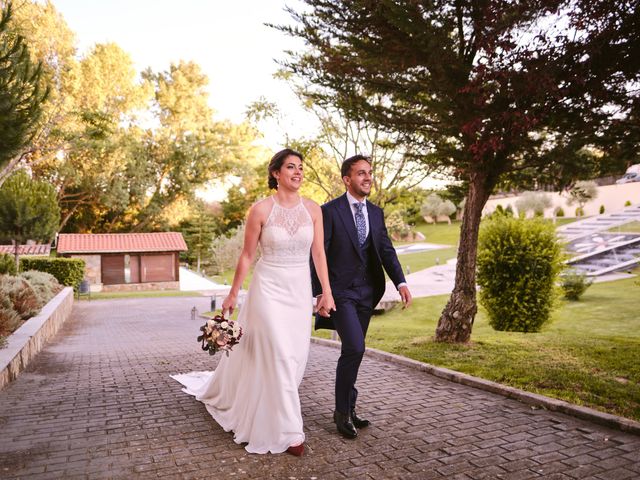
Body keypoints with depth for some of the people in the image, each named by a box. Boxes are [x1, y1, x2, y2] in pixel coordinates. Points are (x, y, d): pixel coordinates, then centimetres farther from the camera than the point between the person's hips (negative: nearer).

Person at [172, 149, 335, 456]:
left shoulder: (313, 209, 1)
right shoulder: (261, 209, -8)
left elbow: (318, 253, 2)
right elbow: (247, 255, -3)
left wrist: (327, 291, -3)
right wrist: (232, 295, -1)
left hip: (300, 290, 4)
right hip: (269, 289, -4)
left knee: (295, 357, 12)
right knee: (279, 357, -6)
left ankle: (266, 412, 39)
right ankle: (288, 430, 8)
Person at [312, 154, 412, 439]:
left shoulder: (376, 213, 11)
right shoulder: (330, 211, -8)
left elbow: (386, 250, 6)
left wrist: (401, 282, -8)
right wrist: (320, 293, -17)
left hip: (366, 292, 6)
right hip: (340, 291, -6)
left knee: (352, 351, 13)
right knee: (355, 348, -15)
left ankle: (347, 409, 27)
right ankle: (343, 411, 4)